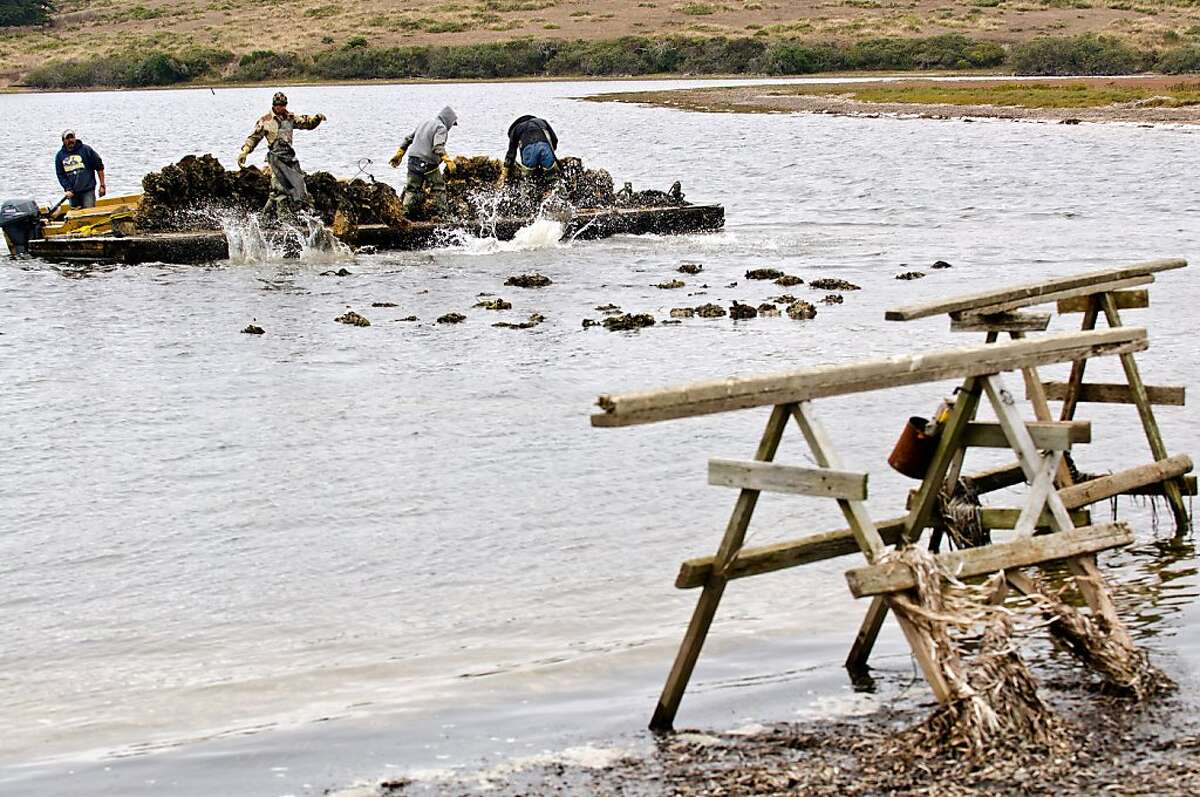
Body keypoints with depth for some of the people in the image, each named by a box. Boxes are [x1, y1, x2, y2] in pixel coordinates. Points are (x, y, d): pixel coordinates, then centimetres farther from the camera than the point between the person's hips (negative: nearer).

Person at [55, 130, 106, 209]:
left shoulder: (86, 150, -1)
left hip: (88, 191, -3)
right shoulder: (60, 156, 7)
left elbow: (99, 167, 1)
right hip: (72, 192, 3)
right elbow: (61, 175, 6)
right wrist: (68, 189, -7)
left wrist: (102, 185, -1)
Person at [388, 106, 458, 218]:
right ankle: (443, 212, 12)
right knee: (439, 188, 9)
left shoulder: (423, 124, 19)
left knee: (411, 189, 11)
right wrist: (448, 161, -30)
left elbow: (408, 139, 20)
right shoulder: (441, 128, -6)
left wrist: (399, 154, 25)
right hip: (428, 164, -6)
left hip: (413, 162, 6)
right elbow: (438, 147, -22)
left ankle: (405, 211, 0)